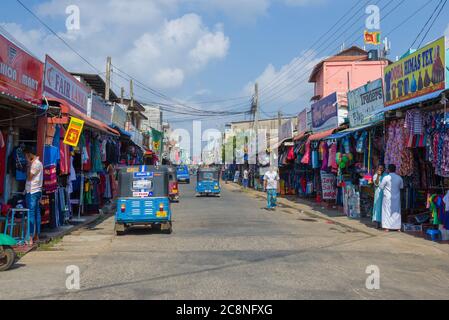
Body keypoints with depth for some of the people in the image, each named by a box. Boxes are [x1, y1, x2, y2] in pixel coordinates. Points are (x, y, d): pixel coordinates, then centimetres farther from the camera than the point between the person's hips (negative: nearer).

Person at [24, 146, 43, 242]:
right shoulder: (35, 162, 18)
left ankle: (31, 237, -11)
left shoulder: (36, 163, -13)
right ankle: (36, 235, 15)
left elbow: (29, 177, -14)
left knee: (31, 214, -10)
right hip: (34, 191, 10)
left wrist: (29, 165, -11)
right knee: (37, 213, 10)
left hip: (33, 192, -10)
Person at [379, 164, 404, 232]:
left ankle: (387, 227, 2)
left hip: (388, 197, -3)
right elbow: (401, 187, 13)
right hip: (396, 197, 3)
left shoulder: (386, 178, -14)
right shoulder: (399, 178, -1)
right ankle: (398, 227, 15)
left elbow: (381, 187, -7)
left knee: (387, 211, 4)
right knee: (396, 212, 12)